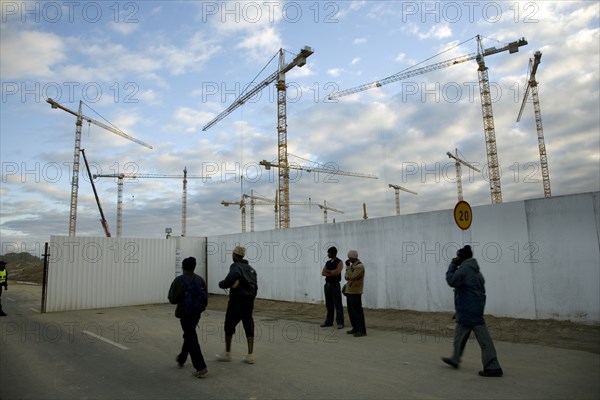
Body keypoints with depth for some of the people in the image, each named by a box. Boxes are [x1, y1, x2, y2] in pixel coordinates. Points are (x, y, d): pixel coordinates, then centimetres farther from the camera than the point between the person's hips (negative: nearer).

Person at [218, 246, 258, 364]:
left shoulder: (236, 266, -11)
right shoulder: (250, 268, 14)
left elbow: (229, 281, -28)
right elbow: (255, 286, 16)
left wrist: (221, 284, -8)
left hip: (237, 301, -7)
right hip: (249, 302, 7)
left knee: (229, 326, 8)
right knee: (249, 328, 9)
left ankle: (227, 354, 15)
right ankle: (250, 355, 9)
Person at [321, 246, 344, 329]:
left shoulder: (339, 262, -5)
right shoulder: (328, 262, 14)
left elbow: (337, 272, -19)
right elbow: (323, 273, 4)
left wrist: (328, 271, -5)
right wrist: (332, 273, -12)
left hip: (335, 285, -6)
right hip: (327, 285, 6)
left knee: (338, 305, -4)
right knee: (328, 305, 11)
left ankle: (340, 323, 0)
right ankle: (329, 321, 18)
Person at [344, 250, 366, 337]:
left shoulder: (359, 266, -15)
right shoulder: (352, 265, 14)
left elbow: (352, 277, -22)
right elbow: (346, 276, 20)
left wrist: (348, 266, -18)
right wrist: (347, 276, 0)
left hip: (355, 293, -9)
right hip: (349, 291, 9)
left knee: (357, 311, -6)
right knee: (351, 311, 14)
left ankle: (362, 330, 0)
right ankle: (355, 328, 23)